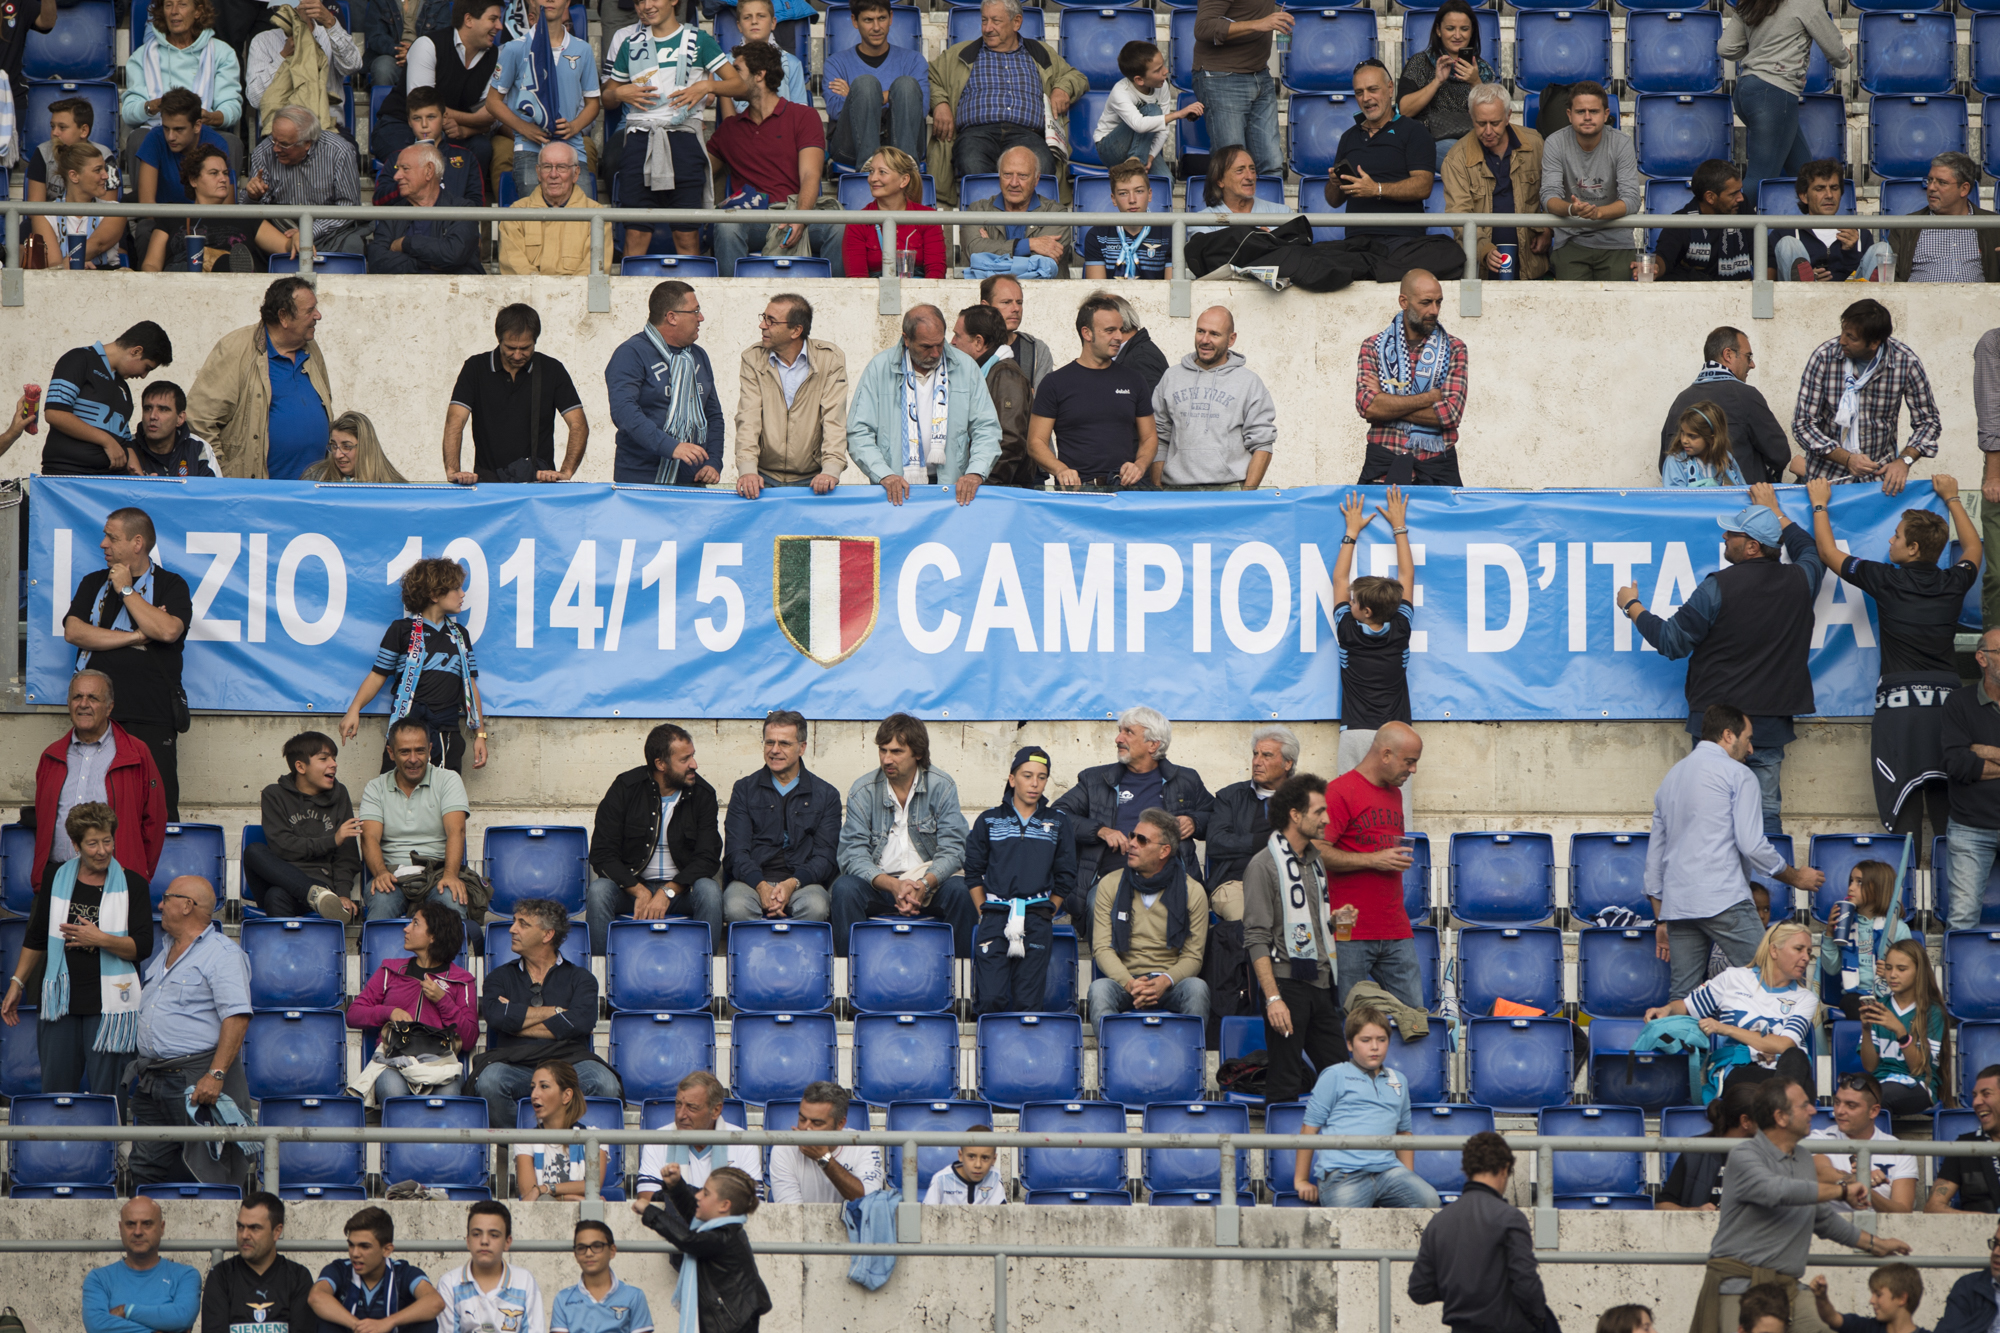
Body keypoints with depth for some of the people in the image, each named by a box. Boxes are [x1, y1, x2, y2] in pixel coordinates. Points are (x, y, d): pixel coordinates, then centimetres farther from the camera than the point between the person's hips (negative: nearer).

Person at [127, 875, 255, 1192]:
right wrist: (143, 1065, 22)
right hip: (152, 1081, 9)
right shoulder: (165, 955, 21)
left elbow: (236, 1018, -18)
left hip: (197, 1081, -9)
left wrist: (215, 1075, -25)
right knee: (147, 1171, 6)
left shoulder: (222, 954, -8)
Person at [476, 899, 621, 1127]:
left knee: (606, 1084, -34)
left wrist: (518, 1022, 1)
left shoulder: (579, 978, 20)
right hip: (515, 1063, 1)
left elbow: (581, 1021, -2)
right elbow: (494, 1014, 0)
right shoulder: (501, 977, 24)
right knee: (489, 1081, -36)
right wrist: (556, 1012, 3)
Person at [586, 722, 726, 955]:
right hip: (631, 885, -1)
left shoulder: (702, 793, -2)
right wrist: (640, 892, -24)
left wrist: (668, 892, -24)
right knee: (598, 890, -31)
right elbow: (602, 855, -10)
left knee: (709, 890, -31)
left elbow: (708, 857, -8)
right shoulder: (625, 788, -6)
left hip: (681, 888, 1)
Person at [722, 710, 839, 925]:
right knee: (736, 907, -35)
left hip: (802, 881, 0)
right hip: (752, 880, 0)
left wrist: (793, 883, -15)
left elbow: (825, 856, 5)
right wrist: (761, 885, -16)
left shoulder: (826, 795, 14)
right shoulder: (744, 790, 15)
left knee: (816, 907, -36)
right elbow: (736, 852, 5)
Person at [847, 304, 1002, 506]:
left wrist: (975, 472, -9)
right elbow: (859, 433, 0)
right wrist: (884, 475, -15)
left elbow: (986, 428, 9)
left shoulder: (965, 367, 8)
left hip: (950, 487, 1)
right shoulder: (879, 368, 3)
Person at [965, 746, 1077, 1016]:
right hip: (996, 915, 0)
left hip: (1037, 921, 1)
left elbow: (1065, 878, 14)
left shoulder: (1058, 823, 14)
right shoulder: (989, 821, 11)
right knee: (990, 999, -15)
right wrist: (985, 913, 3)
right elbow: (973, 872, 12)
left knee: (1028, 1003, -7)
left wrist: (1046, 914, 4)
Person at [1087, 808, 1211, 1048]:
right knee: (1099, 989, -32)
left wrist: (1166, 981, -22)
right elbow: (1102, 947, -1)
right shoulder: (1110, 885, 5)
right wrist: (1129, 983, -20)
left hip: (1171, 984, 0)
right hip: (1124, 980, 1)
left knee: (1197, 988, -33)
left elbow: (1192, 956, 0)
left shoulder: (1192, 891, 2)